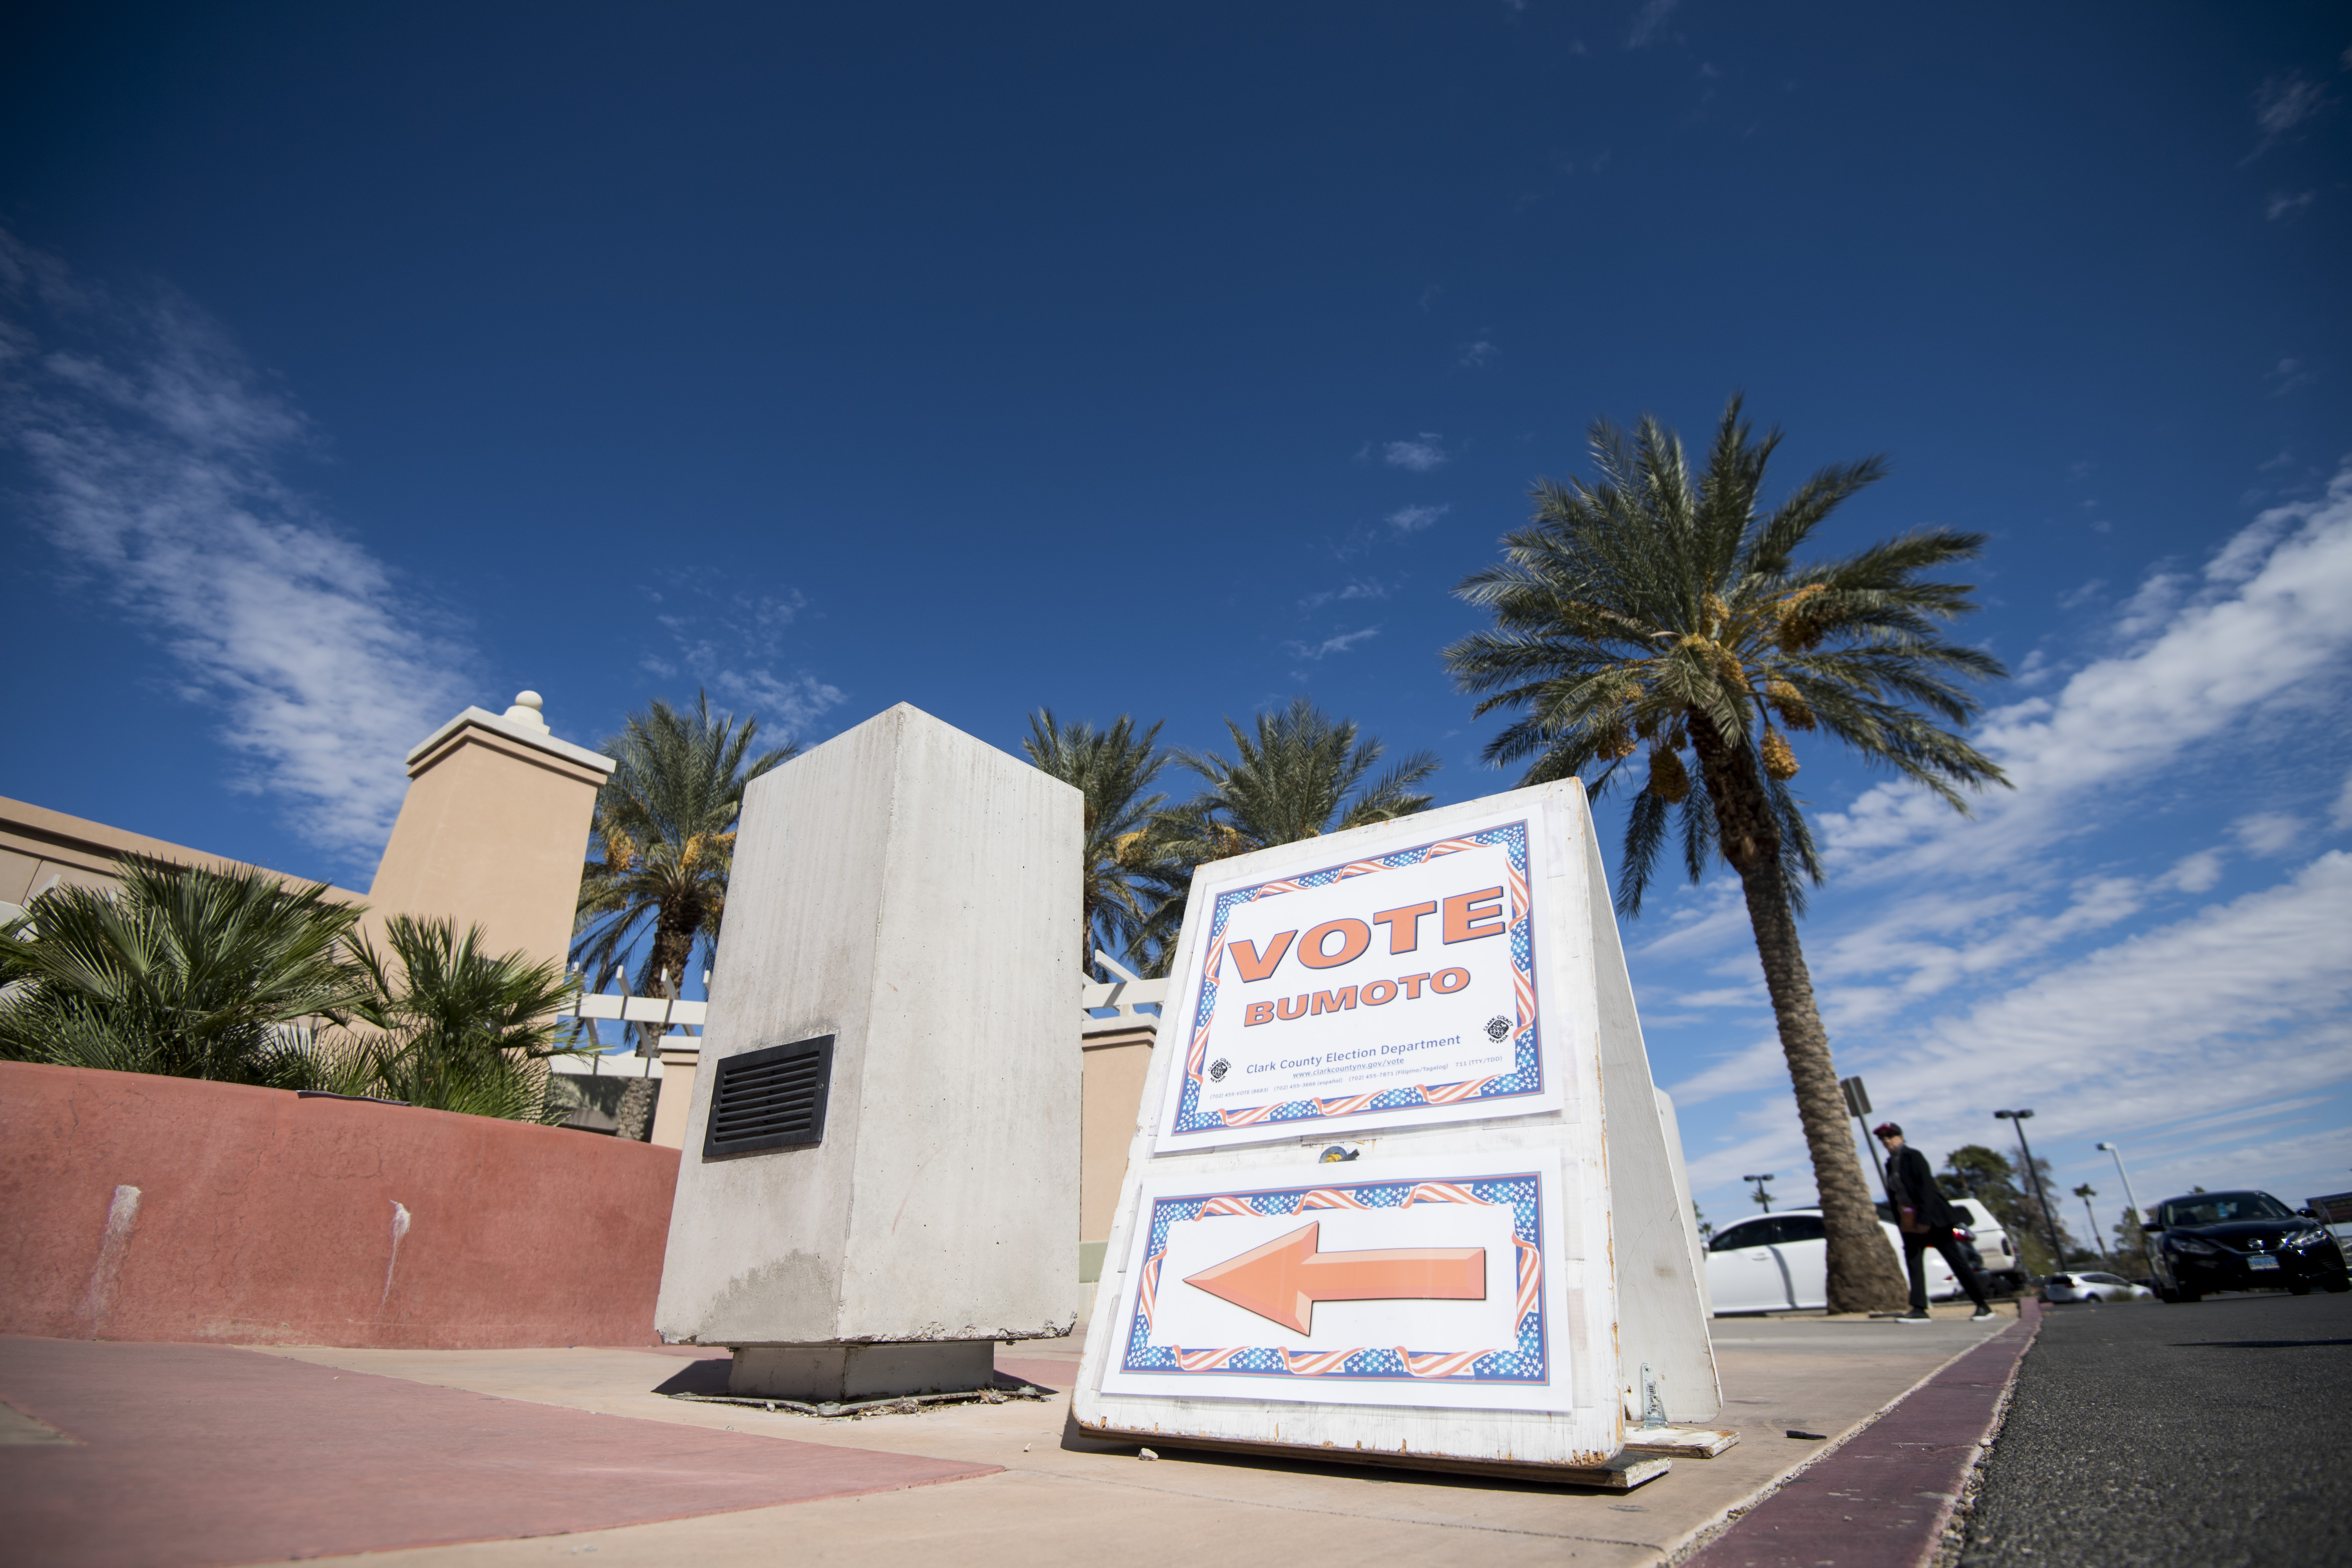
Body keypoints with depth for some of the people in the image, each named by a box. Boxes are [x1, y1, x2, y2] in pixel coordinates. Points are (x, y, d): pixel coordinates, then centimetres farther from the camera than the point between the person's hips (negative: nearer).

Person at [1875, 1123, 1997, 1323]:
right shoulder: (1890, 1164, 11)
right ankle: (1919, 1309, -7)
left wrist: (1924, 1218, -21)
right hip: (1909, 1220, 7)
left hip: (1931, 1216, -7)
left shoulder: (1912, 1156, -10)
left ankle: (1983, 1305, 15)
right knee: (1912, 1260, -5)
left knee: (1956, 1260, 1)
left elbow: (1926, 1186, -17)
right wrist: (1901, 1225, 11)